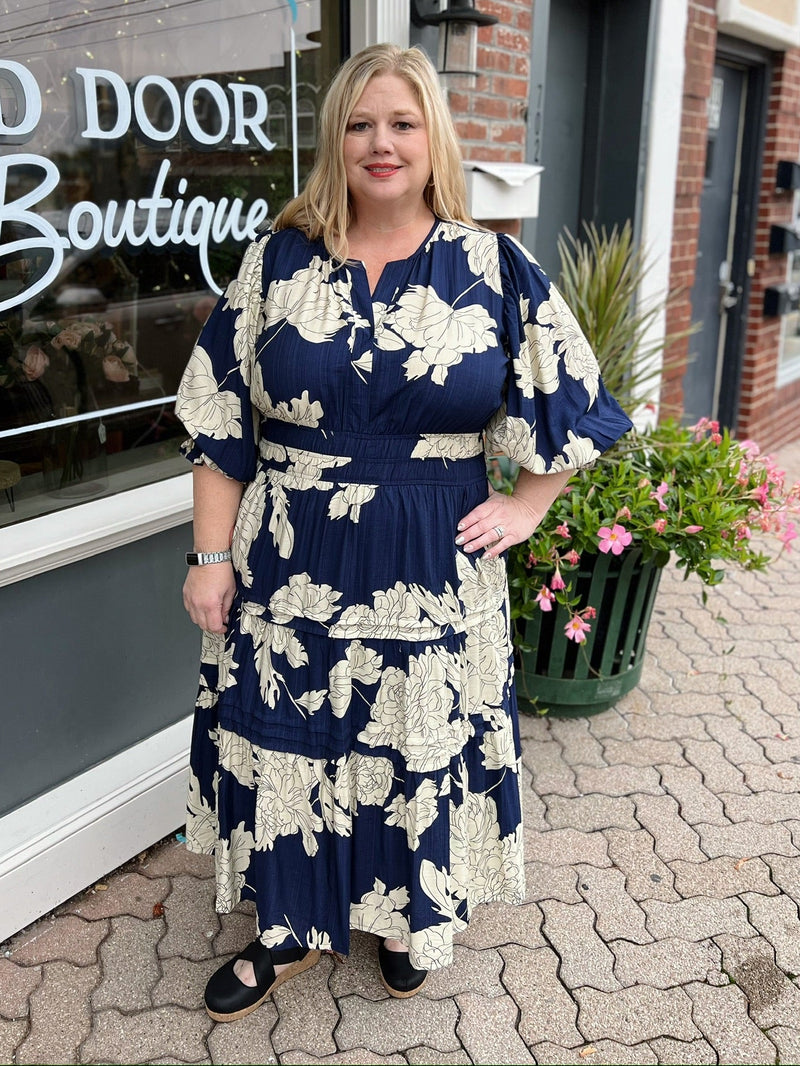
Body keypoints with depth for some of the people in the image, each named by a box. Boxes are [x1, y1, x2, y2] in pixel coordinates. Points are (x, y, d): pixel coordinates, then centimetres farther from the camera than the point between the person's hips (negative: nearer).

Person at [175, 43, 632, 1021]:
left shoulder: (492, 269, -2)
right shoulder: (279, 262, 1)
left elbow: (569, 402, 7)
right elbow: (220, 425, 1)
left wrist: (526, 507, 1)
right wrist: (211, 556, -2)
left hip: (430, 576, -1)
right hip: (288, 569, 2)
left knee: (419, 748, 13)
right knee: (282, 743, 13)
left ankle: (405, 919, 42)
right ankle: (289, 928, 39)